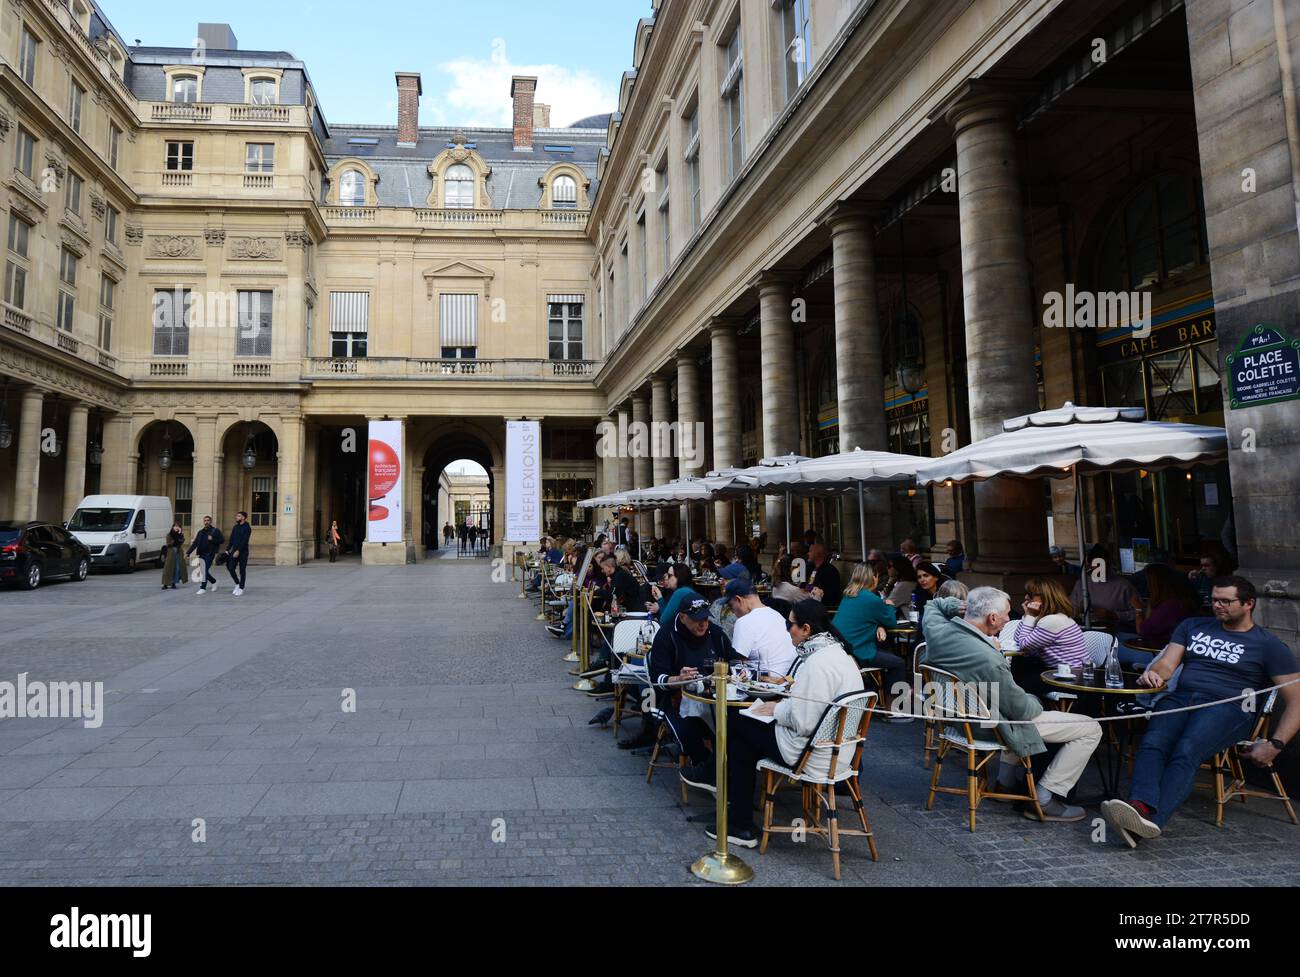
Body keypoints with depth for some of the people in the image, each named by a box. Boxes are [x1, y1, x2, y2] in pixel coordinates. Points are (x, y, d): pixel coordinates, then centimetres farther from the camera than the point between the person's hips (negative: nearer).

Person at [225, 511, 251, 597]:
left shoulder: (247, 528, -8)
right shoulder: (235, 527, 12)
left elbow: (244, 541, -17)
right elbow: (231, 540, 12)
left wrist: (238, 551, -24)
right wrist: (227, 550, 3)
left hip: (243, 552, -6)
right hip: (234, 551, 6)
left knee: (242, 570, -1)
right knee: (231, 568, 1)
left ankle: (241, 589, 5)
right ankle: (237, 584, 19)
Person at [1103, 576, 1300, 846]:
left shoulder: (1268, 645, 13)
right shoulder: (1193, 626, 25)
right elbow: (1167, 664, 16)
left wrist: (1276, 745, -4)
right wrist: (1154, 673, -11)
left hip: (1227, 707, -3)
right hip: (1180, 698, 3)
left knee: (1186, 752, -35)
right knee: (1152, 743, -31)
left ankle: (1152, 820, -53)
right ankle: (1140, 806, -53)